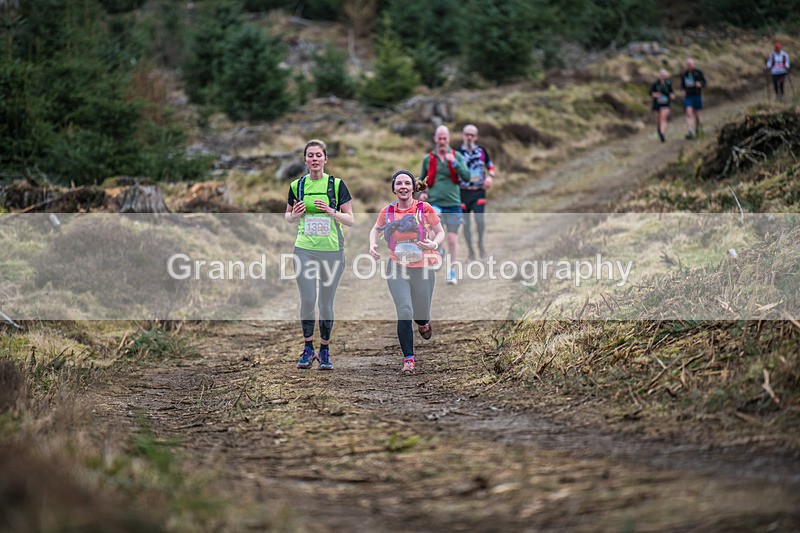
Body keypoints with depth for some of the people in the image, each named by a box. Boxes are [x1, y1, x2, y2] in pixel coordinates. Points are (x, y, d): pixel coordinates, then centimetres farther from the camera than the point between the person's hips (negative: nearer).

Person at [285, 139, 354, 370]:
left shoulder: (336, 184, -1)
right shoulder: (297, 186, 5)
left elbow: (350, 219, 0)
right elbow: (288, 217, 16)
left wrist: (331, 212, -17)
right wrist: (295, 214, -6)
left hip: (332, 250, -1)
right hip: (304, 249, 1)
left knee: (326, 303, 3)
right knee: (307, 300, -6)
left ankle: (325, 350, 17)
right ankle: (308, 348, 10)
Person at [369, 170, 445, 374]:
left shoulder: (424, 208, -6)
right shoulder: (387, 211, 0)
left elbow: (440, 232, 3)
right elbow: (375, 230, 18)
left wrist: (433, 244, -19)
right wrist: (372, 245, -2)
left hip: (422, 268, 0)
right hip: (397, 268, 0)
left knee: (420, 316, 9)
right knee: (404, 312, -15)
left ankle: (424, 323, 50)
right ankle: (408, 359, -6)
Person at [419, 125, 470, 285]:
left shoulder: (456, 156, 3)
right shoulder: (428, 158, 6)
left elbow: (467, 176, -9)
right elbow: (422, 180, 17)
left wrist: (454, 162, -21)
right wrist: (421, 193, -2)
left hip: (453, 204, 0)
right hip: (434, 203, 0)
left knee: (452, 239, 4)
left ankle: (452, 272, 15)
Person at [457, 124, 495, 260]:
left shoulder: (482, 151, 4)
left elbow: (490, 166, 17)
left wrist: (490, 177, -2)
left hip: (479, 192, 0)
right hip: (463, 192, 0)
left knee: (480, 219, -17)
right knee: (466, 223, 3)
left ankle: (480, 243, 7)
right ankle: (470, 250, 15)